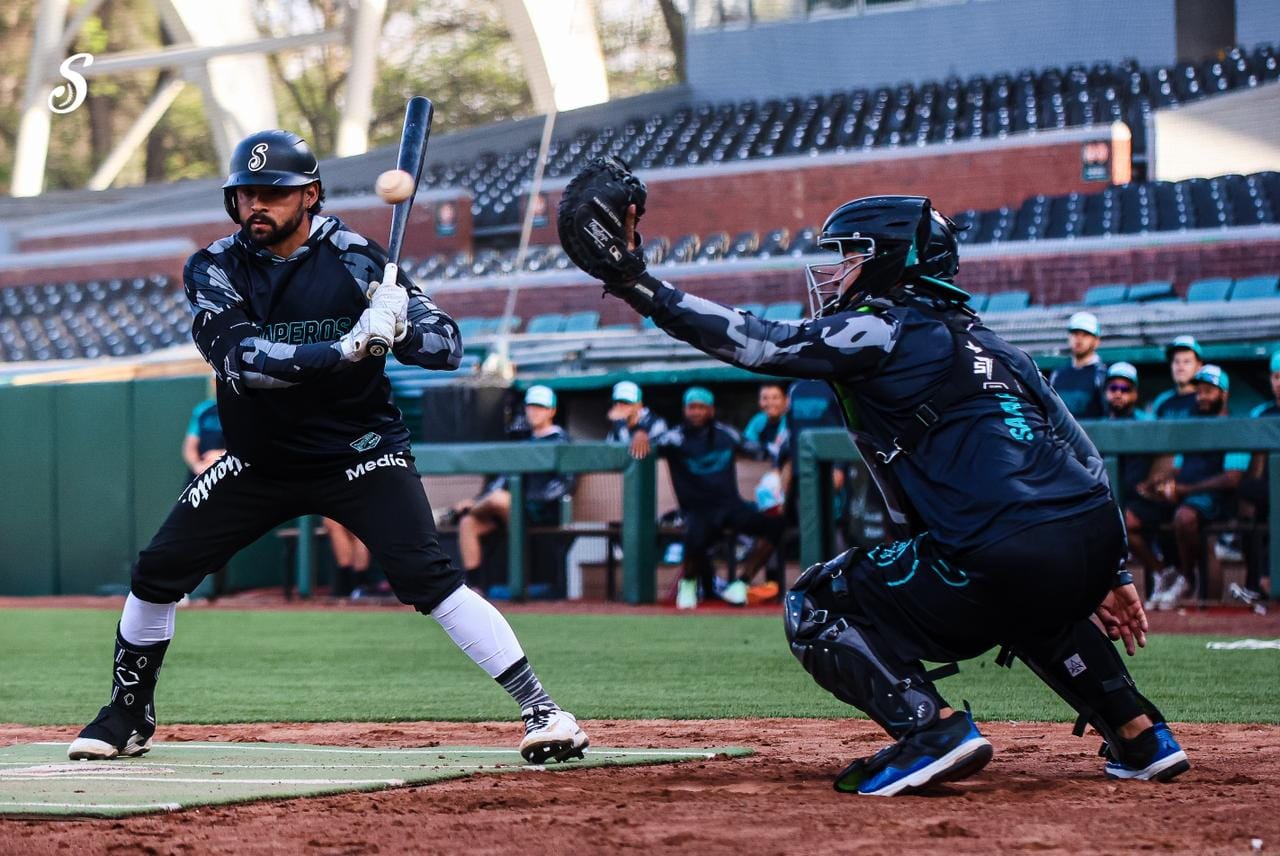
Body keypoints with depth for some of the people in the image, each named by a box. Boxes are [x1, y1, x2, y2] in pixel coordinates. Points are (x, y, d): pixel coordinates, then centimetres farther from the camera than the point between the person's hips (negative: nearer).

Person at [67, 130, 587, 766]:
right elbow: (240, 356, -26)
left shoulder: (355, 259, -10)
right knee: (157, 571, 1)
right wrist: (346, 348, -39)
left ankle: (540, 708, -17)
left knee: (427, 576, -20)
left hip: (360, 453, -3)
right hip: (260, 462, 3)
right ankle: (128, 716, 22)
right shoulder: (214, 269, -7)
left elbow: (449, 345, -11)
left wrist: (397, 328, -34)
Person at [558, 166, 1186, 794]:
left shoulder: (886, 331, 3)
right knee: (1026, 605, 43)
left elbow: (756, 342, -5)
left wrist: (634, 282, -3)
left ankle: (932, 726, -12)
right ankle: (1139, 735, 28)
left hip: (1006, 559, -8)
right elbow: (1083, 458, 25)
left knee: (814, 608, 9)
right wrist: (1109, 574, 29)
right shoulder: (987, 344, 26)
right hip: (1097, 542, 8)